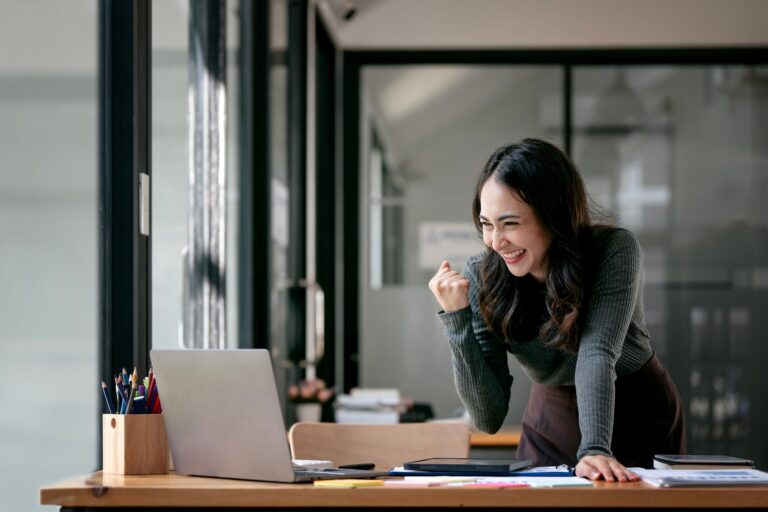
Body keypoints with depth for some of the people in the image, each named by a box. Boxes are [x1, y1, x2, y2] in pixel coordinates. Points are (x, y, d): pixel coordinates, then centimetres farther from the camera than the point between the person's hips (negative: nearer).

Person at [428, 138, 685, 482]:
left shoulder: (614, 250, -22)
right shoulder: (481, 277, -16)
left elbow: (597, 354, -33)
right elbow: (488, 418, -17)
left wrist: (594, 450, -48)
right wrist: (457, 318, -27)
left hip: (643, 420, -2)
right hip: (552, 427, 2)